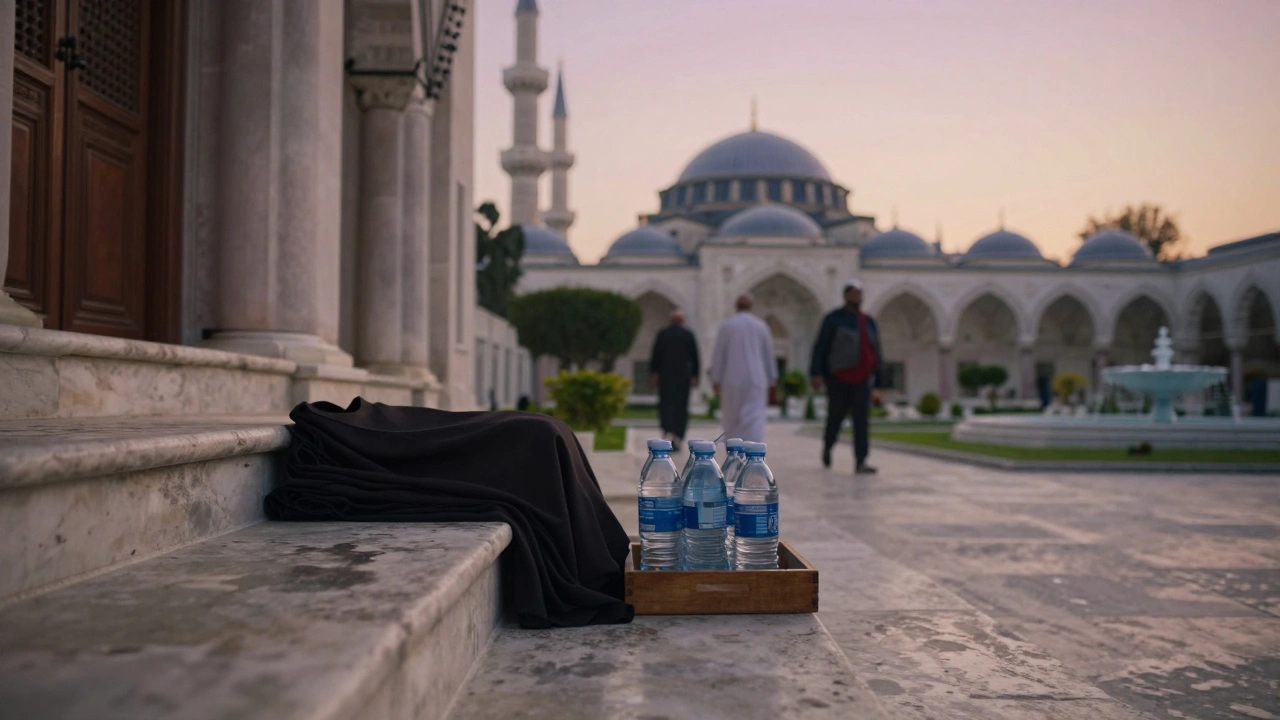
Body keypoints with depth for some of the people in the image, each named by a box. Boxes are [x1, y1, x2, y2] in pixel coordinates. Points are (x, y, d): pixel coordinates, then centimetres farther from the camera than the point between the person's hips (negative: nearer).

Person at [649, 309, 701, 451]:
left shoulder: (662, 334, 0)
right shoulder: (688, 335, 1)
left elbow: (655, 356, -1)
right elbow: (694, 357, 2)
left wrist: (653, 373, 3)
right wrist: (695, 375, 8)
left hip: (665, 376, 0)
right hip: (683, 376, 0)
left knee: (666, 404, 5)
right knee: (681, 407, 6)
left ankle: (667, 431, -16)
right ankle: (677, 440, 3)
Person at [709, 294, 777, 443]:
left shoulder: (726, 326, 0)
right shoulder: (761, 326, 5)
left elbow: (718, 355, -1)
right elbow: (769, 355, 10)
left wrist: (716, 380, 2)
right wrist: (771, 379, 17)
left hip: (732, 381, -1)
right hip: (756, 380, 1)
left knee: (732, 418, 11)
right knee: (754, 419, -4)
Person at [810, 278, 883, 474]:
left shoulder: (868, 322, 12)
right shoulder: (834, 319, -4)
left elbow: (876, 350, 18)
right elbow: (820, 347, -7)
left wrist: (879, 368, 9)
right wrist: (816, 373, -12)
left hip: (861, 379, 4)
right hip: (838, 379, -3)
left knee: (862, 421, -6)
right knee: (836, 417, 10)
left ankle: (860, 461, -9)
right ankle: (827, 447, 38)